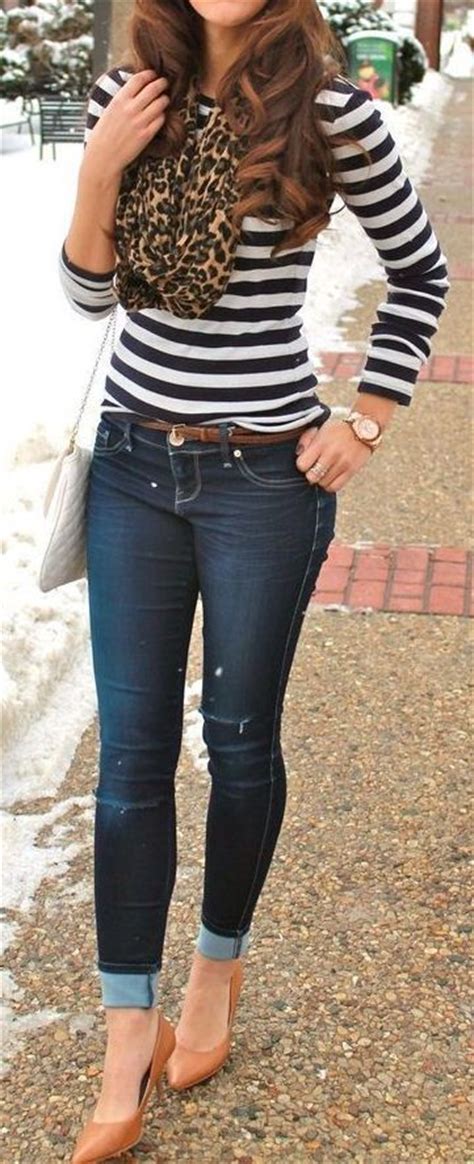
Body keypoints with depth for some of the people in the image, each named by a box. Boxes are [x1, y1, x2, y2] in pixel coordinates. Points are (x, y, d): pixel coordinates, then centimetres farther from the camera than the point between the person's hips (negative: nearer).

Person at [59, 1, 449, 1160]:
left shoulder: (330, 111, -10)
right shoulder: (129, 95, 1)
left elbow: (420, 272, 2)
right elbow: (89, 293, 5)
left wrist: (364, 423, -2)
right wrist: (99, 169, -11)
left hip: (266, 477, -3)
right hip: (134, 463, 3)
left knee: (240, 741, 11)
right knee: (131, 750, 4)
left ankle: (218, 967, 37)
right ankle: (129, 1042, 16)